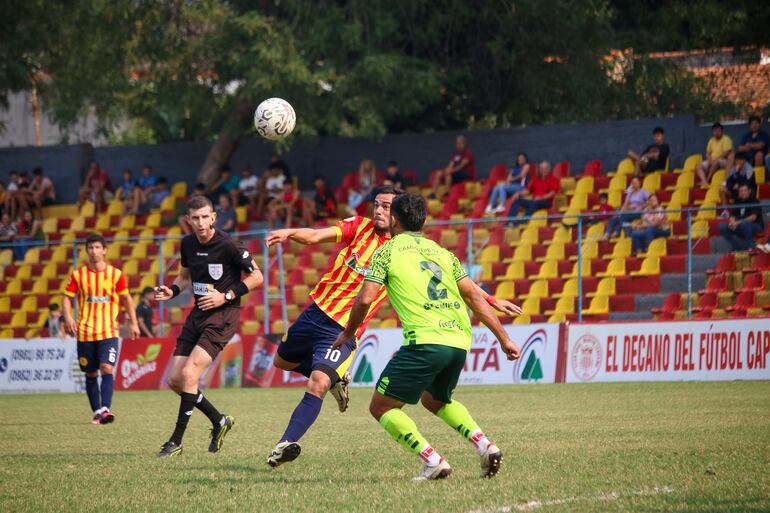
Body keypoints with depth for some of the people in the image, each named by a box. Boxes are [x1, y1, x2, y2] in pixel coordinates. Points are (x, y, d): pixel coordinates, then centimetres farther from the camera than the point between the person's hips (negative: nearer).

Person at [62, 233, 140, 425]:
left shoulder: (115, 274, 1)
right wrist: (68, 317, -11)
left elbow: (126, 298, 12)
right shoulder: (78, 275, 2)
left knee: (106, 368, -18)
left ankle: (105, 409, -26)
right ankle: (96, 412, 18)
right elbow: (67, 297, 7)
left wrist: (134, 323, 11)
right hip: (85, 332, 2)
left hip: (109, 331, -2)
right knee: (91, 374, 7)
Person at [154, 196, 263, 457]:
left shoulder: (229, 246, -15)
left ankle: (176, 442, -11)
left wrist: (226, 296, -16)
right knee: (175, 380, 3)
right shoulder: (187, 244, 5)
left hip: (223, 315, -8)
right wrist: (171, 291, 1)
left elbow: (256, 277, -7)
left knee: (188, 374, -19)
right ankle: (220, 421, 23)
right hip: (198, 313, 8)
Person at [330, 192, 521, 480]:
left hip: (424, 341, -7)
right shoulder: (442, 253, 21)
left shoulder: (388, 251, 7)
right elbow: (474, 297, 15)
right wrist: (504, 338, 17)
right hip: (459, 342, 7)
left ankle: (433, 462, -11)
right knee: (435, 400, 32)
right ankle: (484, 445, 11)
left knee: (381, 407, 4)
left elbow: (365, 299, -2)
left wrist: (348, 333, 15)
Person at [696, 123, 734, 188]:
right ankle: (704, 181, -34)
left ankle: (707, 180, -33)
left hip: (724, 161, -7)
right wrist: (710, 160, -8)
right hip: (712, 161, 7)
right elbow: (708, 153, 14)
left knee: (715, 163, -40)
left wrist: (716, 159, -20)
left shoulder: (726, 139, -5)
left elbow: (727, 153, -16)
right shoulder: (712, 140, 16)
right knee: (699, 166, -13)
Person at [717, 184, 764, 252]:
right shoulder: (738, 202, 9)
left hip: (755, 227, -6)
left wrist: (738, 222, -26)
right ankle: (737, 246, -8)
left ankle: (750, 247, -22)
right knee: (721, 226, -10)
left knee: (744, 223, -40)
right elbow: (733, 215, 6)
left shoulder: (754, 201, -9)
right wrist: (732, 222, -19)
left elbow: (753, 217, -20)